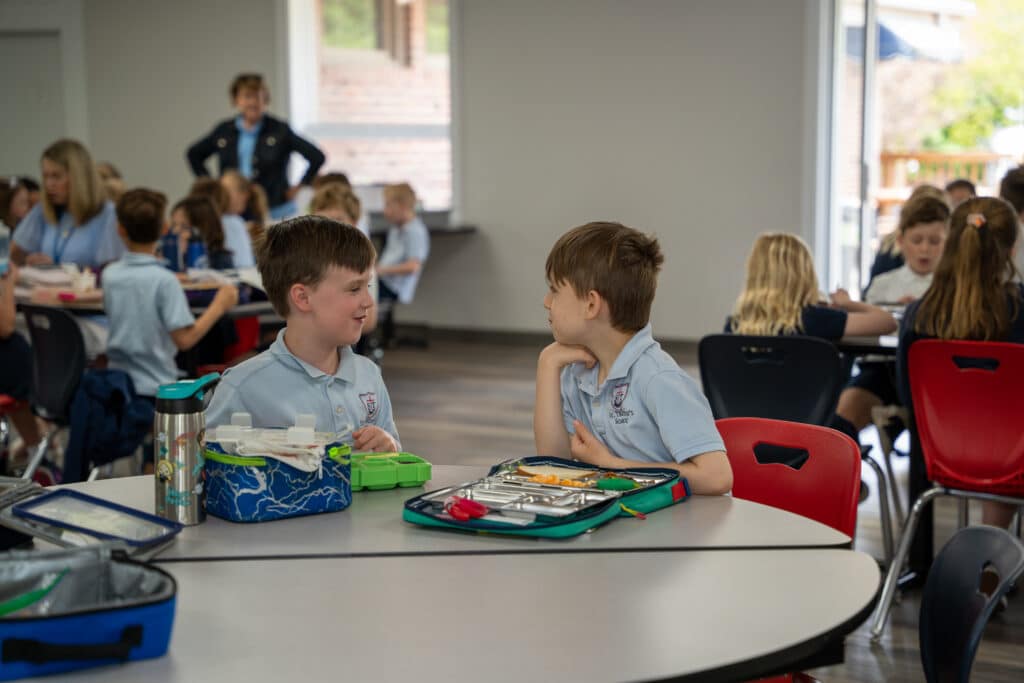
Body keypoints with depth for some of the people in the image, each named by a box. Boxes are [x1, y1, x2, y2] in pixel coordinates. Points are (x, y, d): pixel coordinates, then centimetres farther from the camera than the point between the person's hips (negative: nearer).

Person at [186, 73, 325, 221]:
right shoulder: (223, 131, 9)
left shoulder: (280, 130, -2)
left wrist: (299, 187, -2)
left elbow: (317, 157, -3)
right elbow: (194, 154, 23)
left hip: (274, 212, -3)